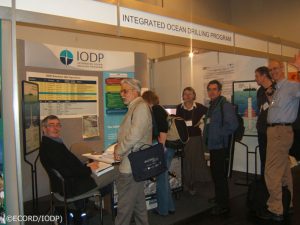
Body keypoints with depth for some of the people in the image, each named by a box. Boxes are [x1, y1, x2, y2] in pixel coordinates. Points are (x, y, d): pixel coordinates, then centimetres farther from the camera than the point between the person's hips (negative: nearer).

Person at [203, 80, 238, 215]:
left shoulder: (225, 105, -13)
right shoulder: (212, 106, 16)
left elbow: (232, 124, -25)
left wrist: (220, 136, -18)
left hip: (220, 146, -9)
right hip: (213, 145, 9)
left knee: (219, 175, -3)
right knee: (215, 174, 19)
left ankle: (223, 205, 10)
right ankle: (219, 199, 35)